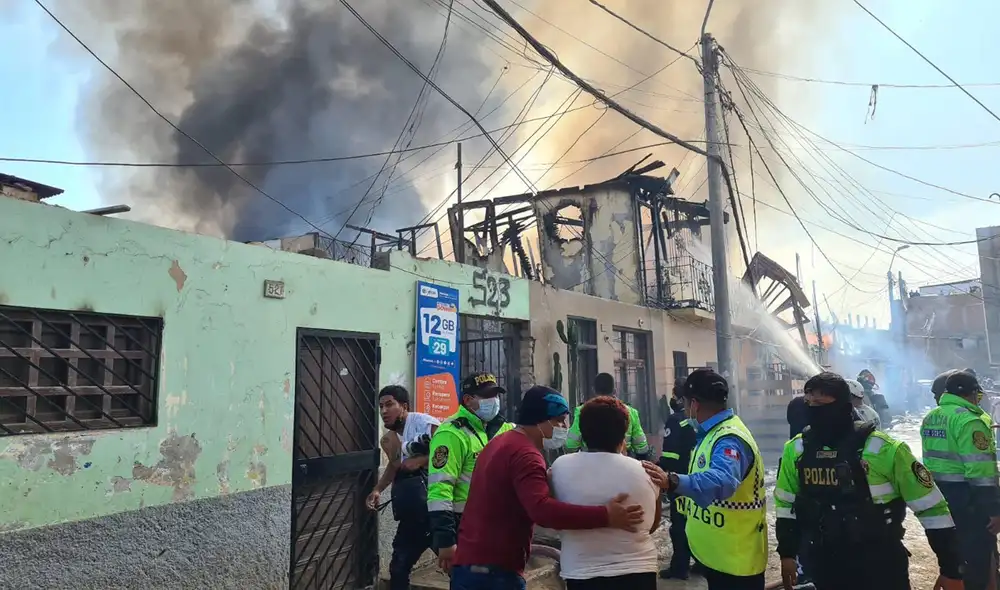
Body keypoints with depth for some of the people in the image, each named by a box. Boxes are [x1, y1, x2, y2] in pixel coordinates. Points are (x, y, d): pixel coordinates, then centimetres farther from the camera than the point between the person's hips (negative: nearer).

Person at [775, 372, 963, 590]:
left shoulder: (883, 449, -17)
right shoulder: (796, 450, -4)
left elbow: (931, 506, -10)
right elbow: (786, 503, 10)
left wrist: (951, 569, -7)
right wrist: (787, 553, 11)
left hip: (882, 568, -4)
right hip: (826, 565, 4)